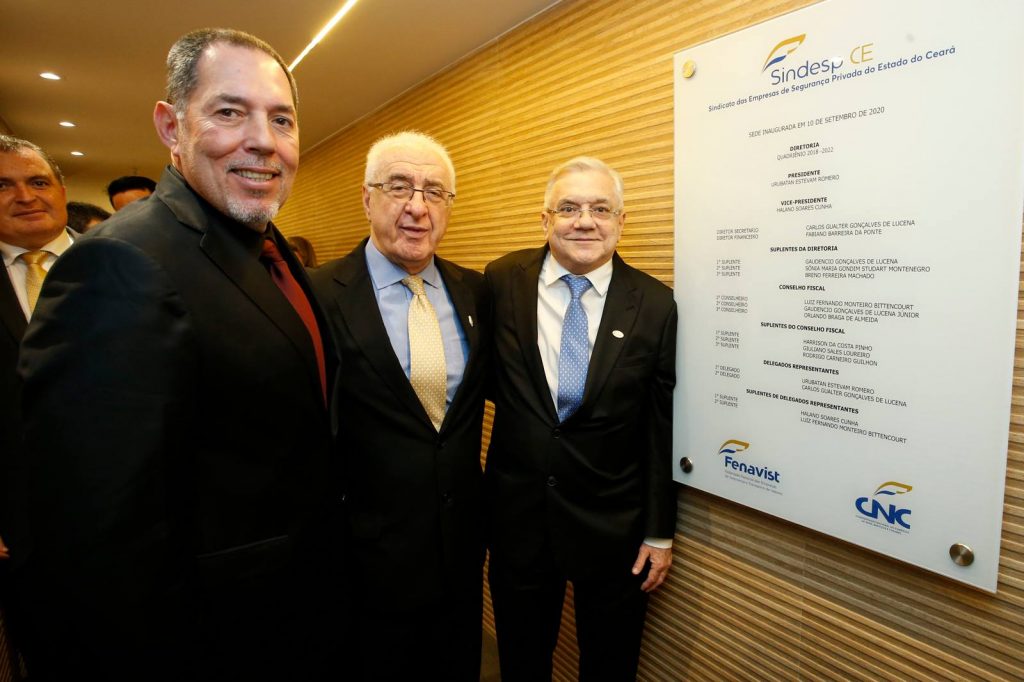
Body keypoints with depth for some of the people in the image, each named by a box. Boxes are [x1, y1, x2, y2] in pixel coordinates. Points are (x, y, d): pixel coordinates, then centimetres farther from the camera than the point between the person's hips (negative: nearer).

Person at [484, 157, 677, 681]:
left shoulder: (654, 304, -8)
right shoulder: (502, 282, -6)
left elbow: (658, 428, -4)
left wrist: (659, 532, -1)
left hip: (612, 521, 0)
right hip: (517, 510, 1)